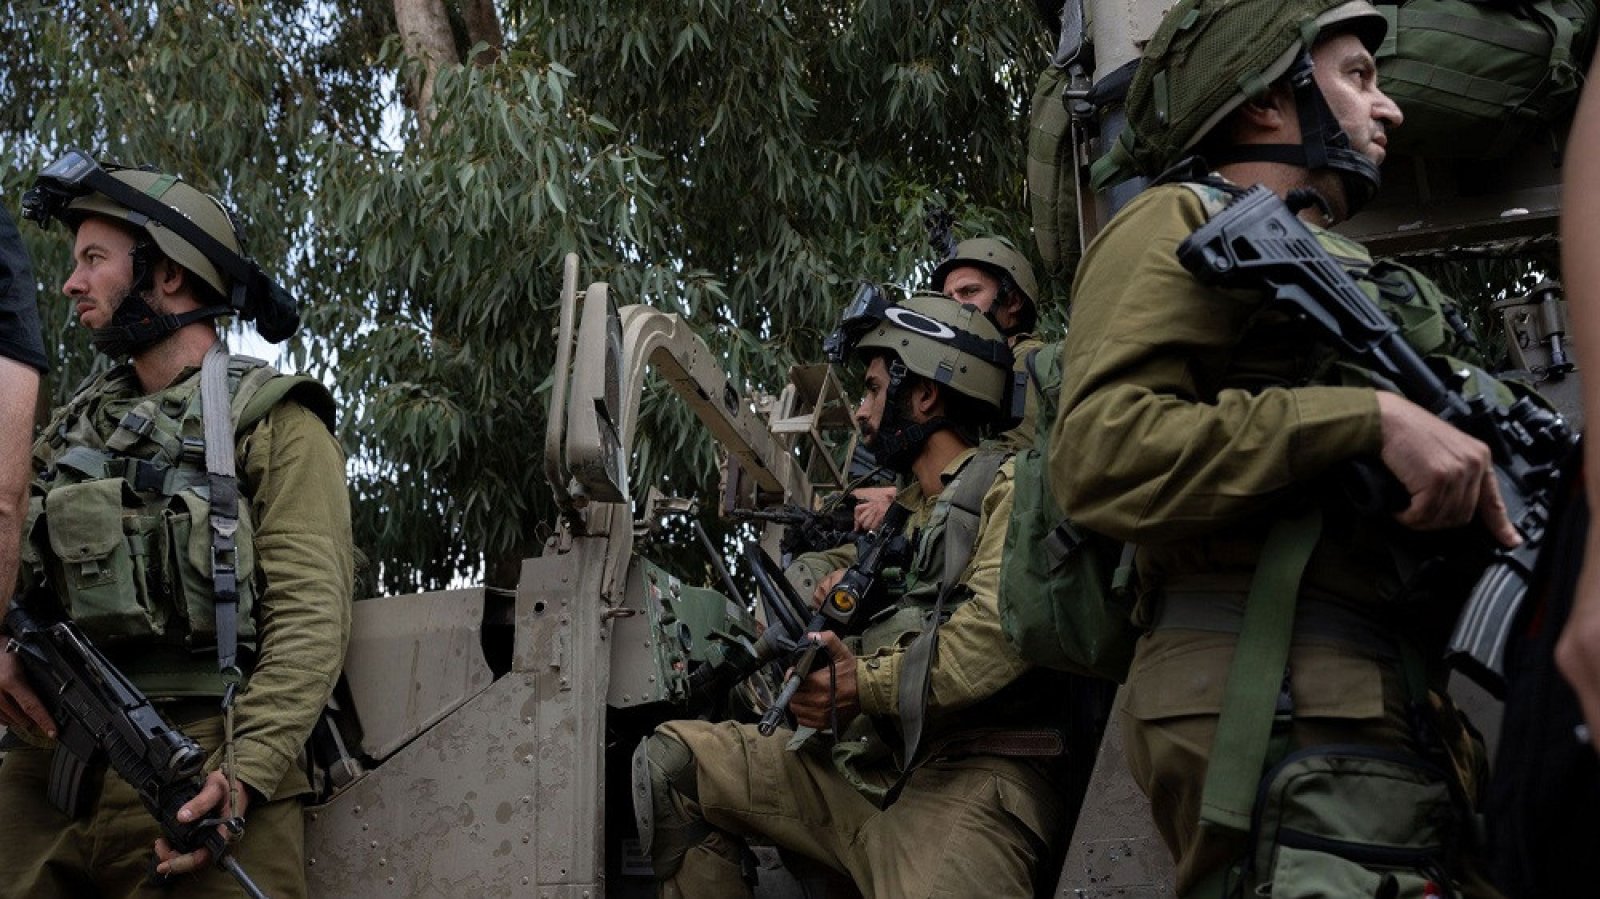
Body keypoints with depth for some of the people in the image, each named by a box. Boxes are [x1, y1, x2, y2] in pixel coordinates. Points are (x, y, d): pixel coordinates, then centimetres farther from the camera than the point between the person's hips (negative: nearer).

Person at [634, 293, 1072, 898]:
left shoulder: (1007, 487, 0)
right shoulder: (900, 509, 26)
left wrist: (866, 683, -20)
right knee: (670, 762, 8)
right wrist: (826, 575, 9)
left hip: (968, 778, -9)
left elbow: (1000, 626, -16)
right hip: (862, 766, 9)